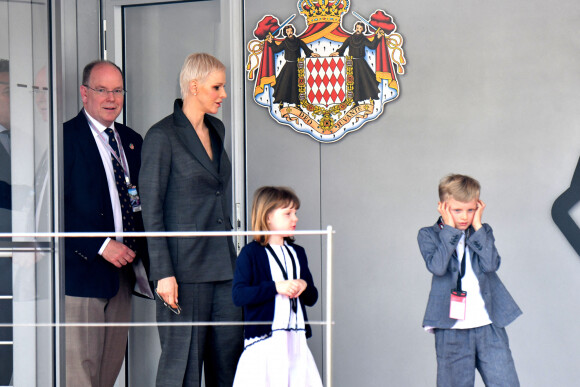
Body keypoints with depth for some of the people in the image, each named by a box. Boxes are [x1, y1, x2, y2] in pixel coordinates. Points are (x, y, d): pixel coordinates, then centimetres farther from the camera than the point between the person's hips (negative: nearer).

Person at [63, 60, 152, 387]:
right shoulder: (65, 138, -7)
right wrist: (101, 246, -18)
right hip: (82, 271, -7)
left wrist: (138, 251, 4)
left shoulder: (133, 141, 16)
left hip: (122, 270, 7)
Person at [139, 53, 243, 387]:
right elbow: (151, 210, -11)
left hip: (223, 264, 7)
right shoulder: (162, 136, -9)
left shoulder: (216, 129, 13)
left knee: (229, 357, 8)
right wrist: (163, 272, -16)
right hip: (185, 267, -7)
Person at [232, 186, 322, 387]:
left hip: (295, 339, 6)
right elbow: (238, 295, -14)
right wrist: (275, 287, -20)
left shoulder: (298, 253, 15)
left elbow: (312, 298, 18)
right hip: (264, 339, -6)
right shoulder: (251, 253, -4)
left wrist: (304, 287, -5)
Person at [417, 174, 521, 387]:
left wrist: (478, 227, -6)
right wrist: (450, 229, -11)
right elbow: (437, 267, -16)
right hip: (451, 328, -2)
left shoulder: (483, 232, 11)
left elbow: (491, 264, -7)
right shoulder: (428, 235, 3)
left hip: (489, 325, 2)